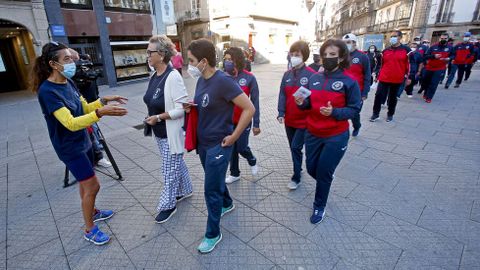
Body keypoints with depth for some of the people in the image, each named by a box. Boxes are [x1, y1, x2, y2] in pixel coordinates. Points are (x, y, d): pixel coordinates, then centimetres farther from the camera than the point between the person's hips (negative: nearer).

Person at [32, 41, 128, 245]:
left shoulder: (68, 82, 1)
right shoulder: (47, 91, -24)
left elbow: (84, 108, 10)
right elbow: (70, 123, -32)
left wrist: (103, 100, -7)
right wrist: (100, 113, -44)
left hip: (83, 142, 8)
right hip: (69, 148, -8)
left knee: (86, 183, 22)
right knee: (93, 186, -2)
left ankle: (92, 212, 43)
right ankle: (89, 230, 17)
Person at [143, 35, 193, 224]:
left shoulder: (173, 76, -21)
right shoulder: (154, 76, 4)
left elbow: (182, 108, -24)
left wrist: (158, 117, -20)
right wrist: (152, 117, 6)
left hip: (171, 132, -8)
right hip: (159, 131, 8)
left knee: (169, 170, 7)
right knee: (177, 163, 23)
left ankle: (168, 205, 25)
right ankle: (185, 190, 43)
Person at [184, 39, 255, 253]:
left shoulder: (223, 81, -22)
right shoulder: (201, 80, 3)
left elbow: (249, 109, -22)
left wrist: (234, 136, -18)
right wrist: (191, 106, -3)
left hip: (218, 145, -8)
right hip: (202, 142, 8)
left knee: (211, 191, 2)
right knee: (215, 179, 26)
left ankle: (213, 234, 23)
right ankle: (227, 204, 53)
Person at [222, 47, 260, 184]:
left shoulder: (249, 78, -11)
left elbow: (255, 102, -7)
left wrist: (256, 124, -6)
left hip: (243, 120, -3)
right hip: (227, 120, 3)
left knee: (242, 148, 3)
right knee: (231, 148, 13)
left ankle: (252, 161, 38)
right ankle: (234, 173, 35)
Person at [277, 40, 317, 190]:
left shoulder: (311, 75, -12)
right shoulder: (287, 74, 4)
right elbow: (282, 94, 2)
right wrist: (281, 113, -6)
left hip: (304, 120, -5)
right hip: (289, 120, 6)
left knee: (296, 148, -4)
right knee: (293, 148, 17)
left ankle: (296, 178, 14)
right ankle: (298, 170, 39)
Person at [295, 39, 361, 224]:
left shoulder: (349, 81, -11)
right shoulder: (314, 78, 2)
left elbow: (354, 109, -9)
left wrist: (334, 112, -26)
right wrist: (302, 103, -15)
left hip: (336, 137, -4)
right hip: (312, 134, 5)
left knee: (324, 173, 6)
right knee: (312, 169, 15)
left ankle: (319, 206, 30)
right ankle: (326, 183, 52)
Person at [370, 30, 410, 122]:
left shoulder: (406, 50, -2)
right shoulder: (385, 51, 7)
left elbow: (409, 64, 0)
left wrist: (408, 77, -3)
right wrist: (377, 76, 12)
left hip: (397, 79, -2)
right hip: (384, 78, 2)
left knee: (393, 97, 10)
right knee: (379, 95, -3)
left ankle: (390, 114, 24)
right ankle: (375, 114, 10)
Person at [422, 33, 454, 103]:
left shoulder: (450, 48, 1)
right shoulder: (433, 47, -3)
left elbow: (453, 55, 15)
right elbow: (425, 56, -8)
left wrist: (449, 58, -8)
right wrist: (434, 56, -25)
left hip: (440, 69, -1)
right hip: (429, 68, 1)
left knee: (434, 84, -9)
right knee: (426, 82, 13)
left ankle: (429, 97, -1)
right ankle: (426, 94, 35)